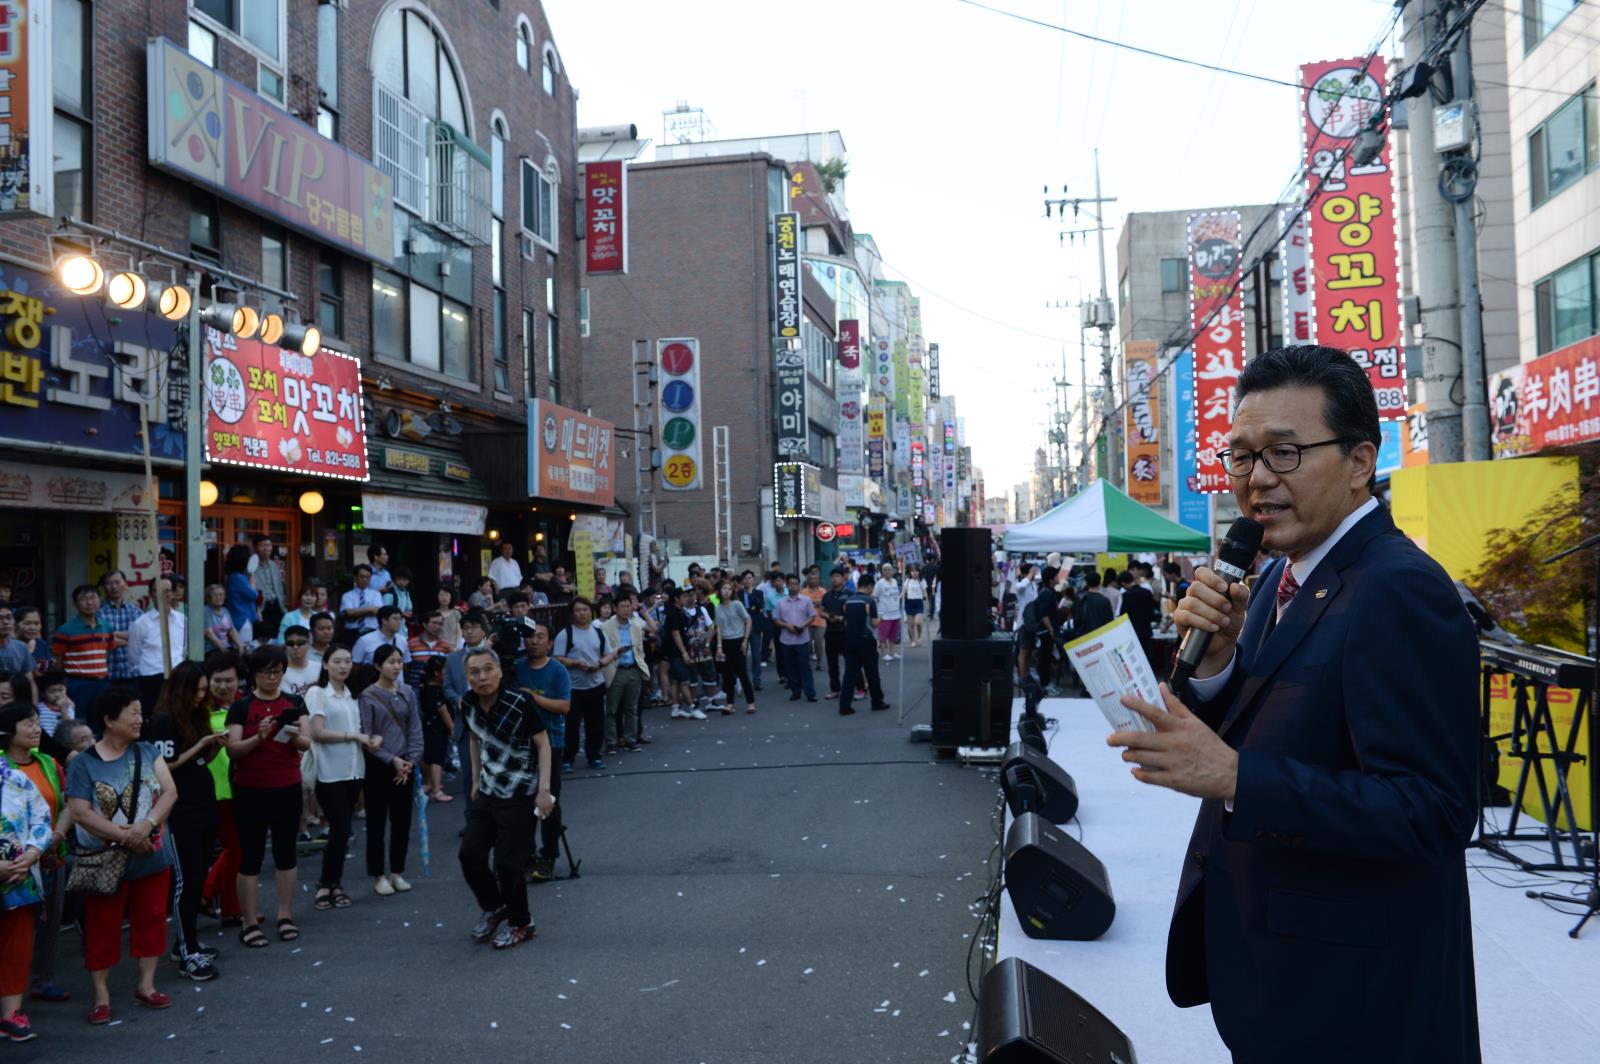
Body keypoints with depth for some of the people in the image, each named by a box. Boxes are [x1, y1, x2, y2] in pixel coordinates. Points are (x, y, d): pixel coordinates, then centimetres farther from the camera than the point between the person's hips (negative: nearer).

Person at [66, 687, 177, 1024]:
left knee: (151, 920, 10)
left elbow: (169, 792, -5)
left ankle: (146, 985, 23)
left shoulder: (147, 752, 3)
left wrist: (147, 825, -22)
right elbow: (80, 813, -14)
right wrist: (125, 836, -21)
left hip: (153, 856, 4)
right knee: (102, 927, 5)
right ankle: (102, 995, 17)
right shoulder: (83, 763, -8)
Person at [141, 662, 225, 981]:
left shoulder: (197, 717, 10)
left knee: (200, 877, 12)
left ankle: (187, 941, 22)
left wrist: (215, 747, -2)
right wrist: (199, 746, -18)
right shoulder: (162, 721, -12)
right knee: (186, 879, -5)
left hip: (205, 806, 8)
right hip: (180, 812, -8)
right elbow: (164, 765, -16)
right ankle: (188, 954, 0)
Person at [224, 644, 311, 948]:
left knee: (286, 853, 9)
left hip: (287, 789, 2)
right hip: (250, 792, -2)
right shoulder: (241, 707, -3)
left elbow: (307, 744, -2)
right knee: (251, 856, 2)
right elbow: (232, 750, -10)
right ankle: (250, 924, 9)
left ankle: (285, 917, 20)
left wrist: (295, 736, -24)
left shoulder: (294, 703, 4)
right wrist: (259, 737, -26)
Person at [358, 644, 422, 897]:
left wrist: (411, 761, -6)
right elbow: (366, 737, -8)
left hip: (404, 766, 4)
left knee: (402, 821, 8)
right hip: (377, 766, -4)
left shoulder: (408, 693, 4)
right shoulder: (368, 696, -7)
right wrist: (392, 760, -11)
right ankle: (379, 876, 14)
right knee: (376, 823, 4)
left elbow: (415, 730, 4)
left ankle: (398, 872, 20)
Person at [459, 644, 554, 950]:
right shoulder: (469, 704, -4)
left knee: (508, 862, -2)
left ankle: (521, 924, 21)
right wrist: (476, 780, 15)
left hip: (519, 795, -6)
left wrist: (544, 790, -17)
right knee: (470, 854, 6)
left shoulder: (520, 702, -21)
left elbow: (543, 744, -14)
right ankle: (493, 908, 33)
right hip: (488, 792, 6)